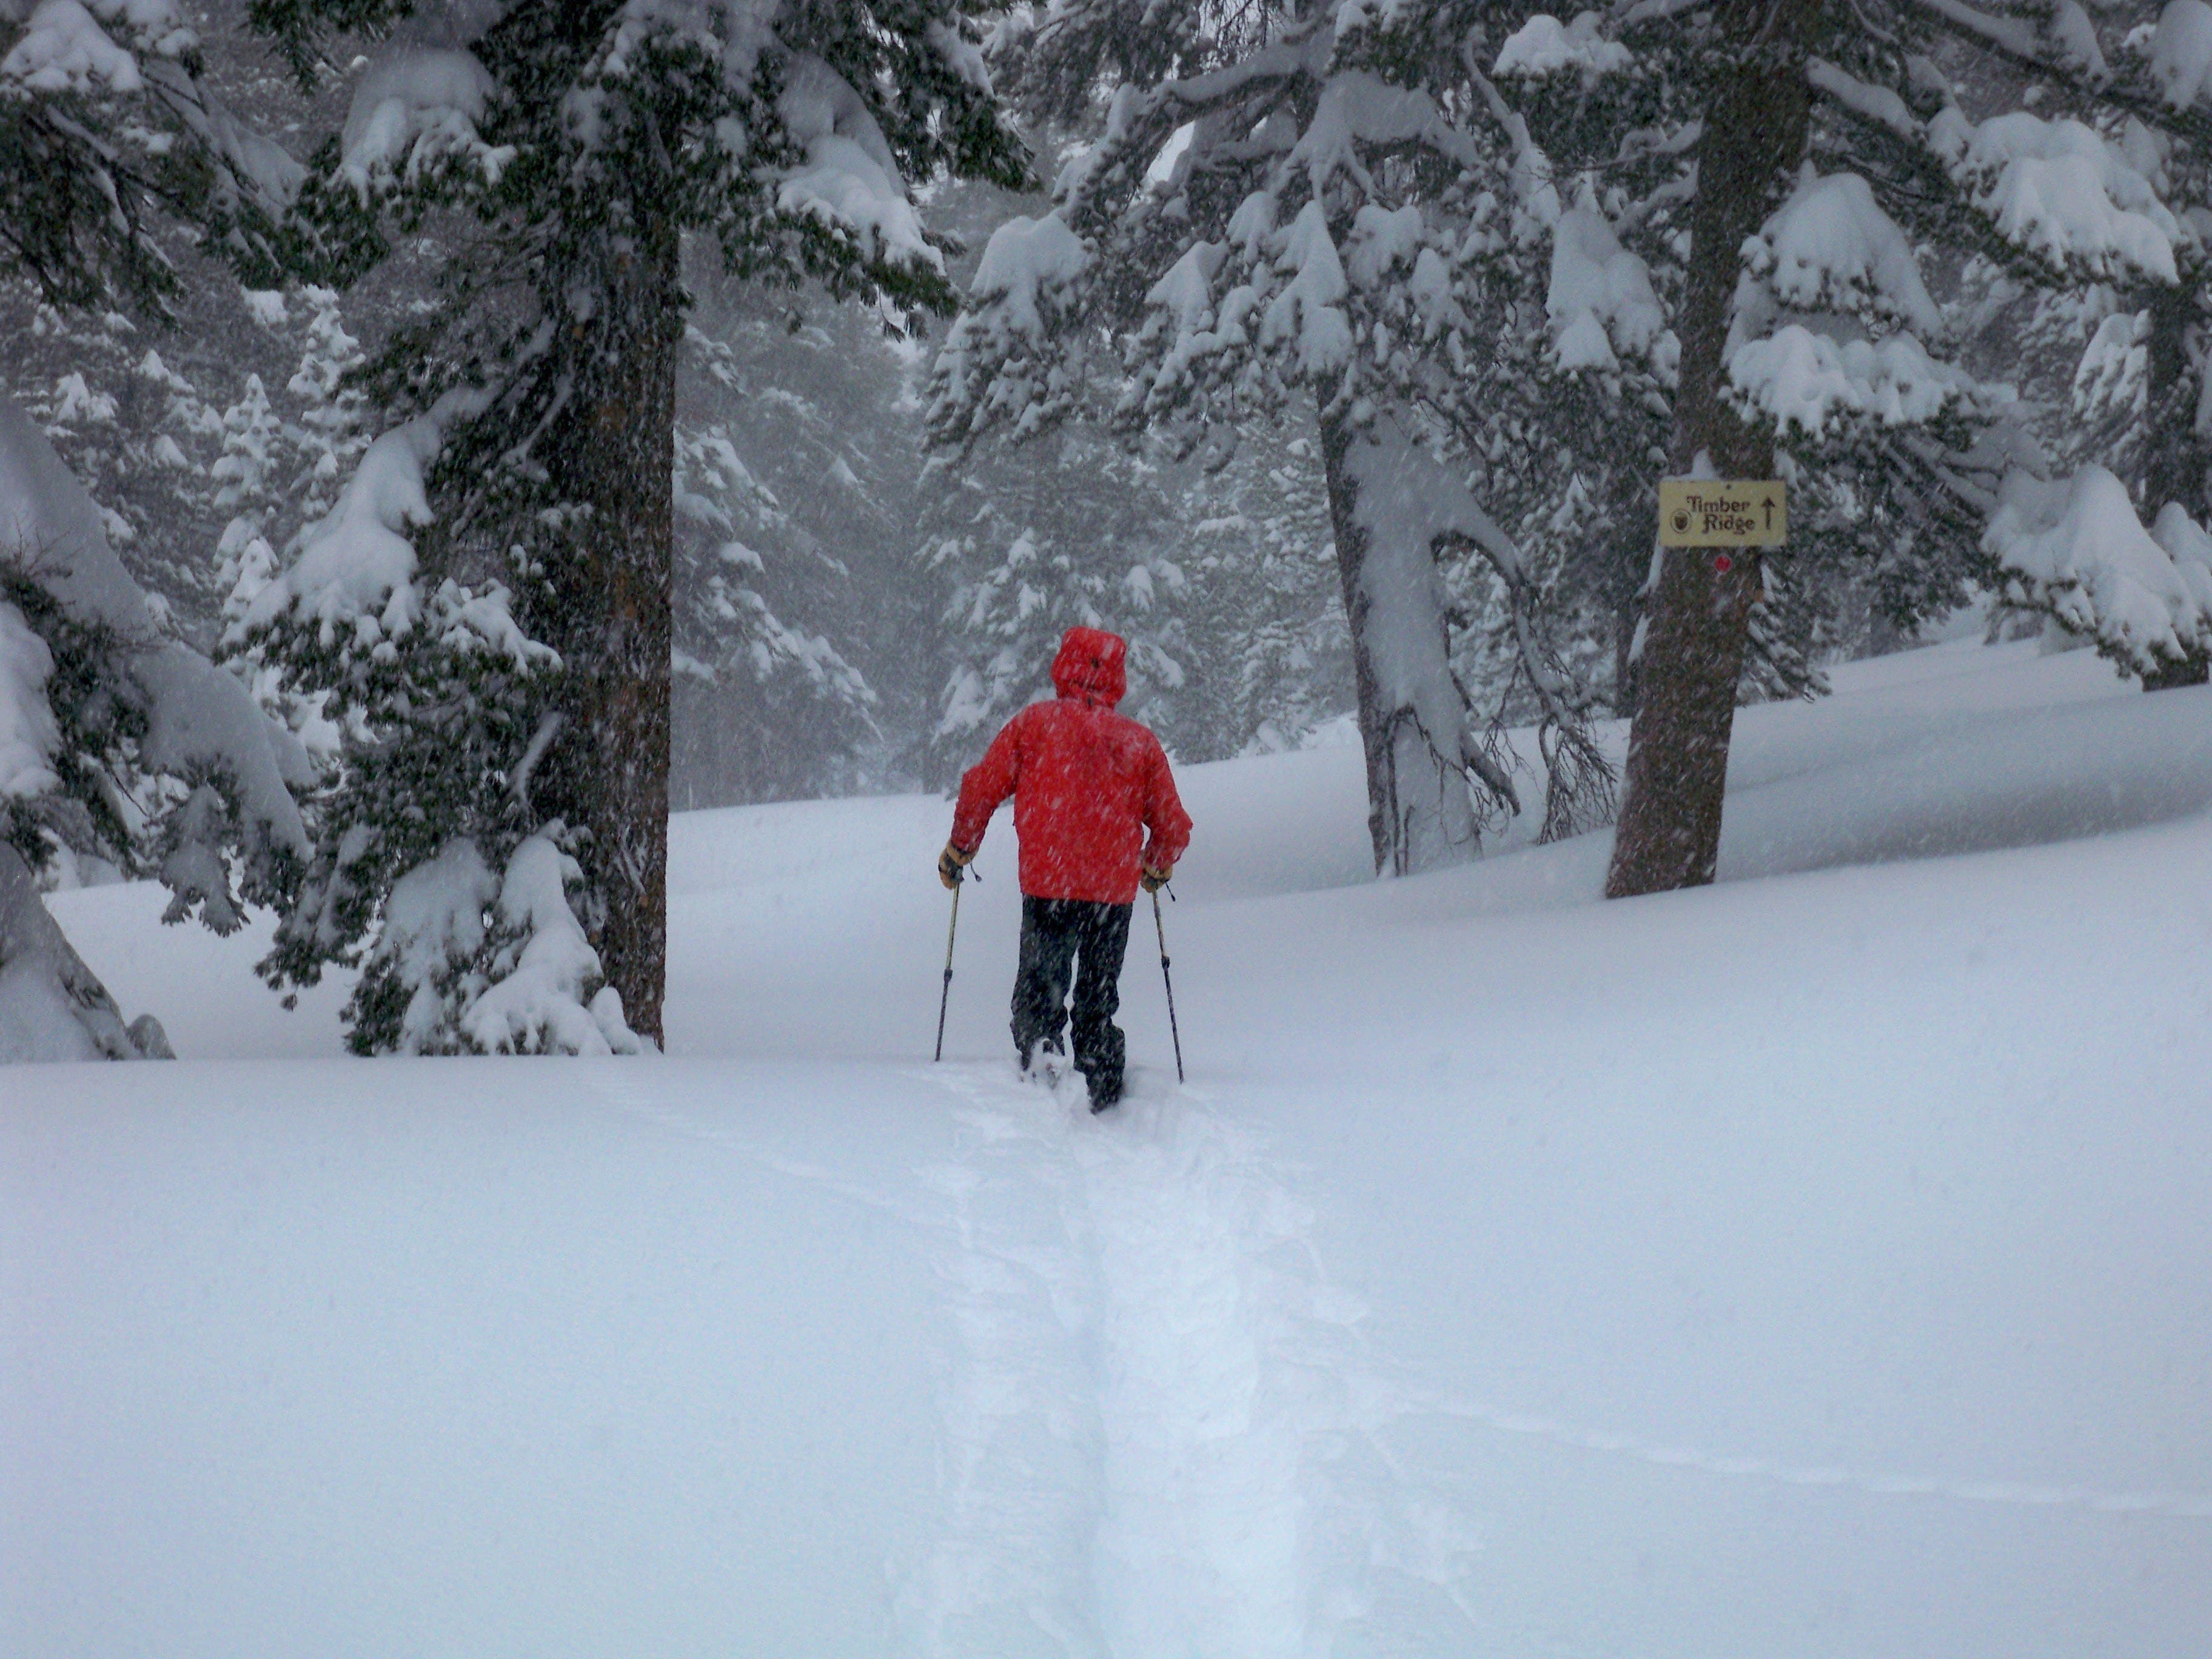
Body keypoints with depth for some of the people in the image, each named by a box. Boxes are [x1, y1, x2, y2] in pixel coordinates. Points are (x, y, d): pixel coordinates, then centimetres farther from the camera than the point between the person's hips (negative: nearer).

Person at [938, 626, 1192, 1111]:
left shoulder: (1035, 722, 5)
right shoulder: (1140, 740, 9)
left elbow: (982, 786, 4)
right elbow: (1173, 826, 13)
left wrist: (959, 851, 19)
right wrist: (1157, 870, 34)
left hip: (1048, 887, -2)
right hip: (1114, 889, 2)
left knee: (1039, 990, 3)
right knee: (1099, 1000, 15)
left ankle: (1040, 1064, -21)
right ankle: (1101, 1093, 10)